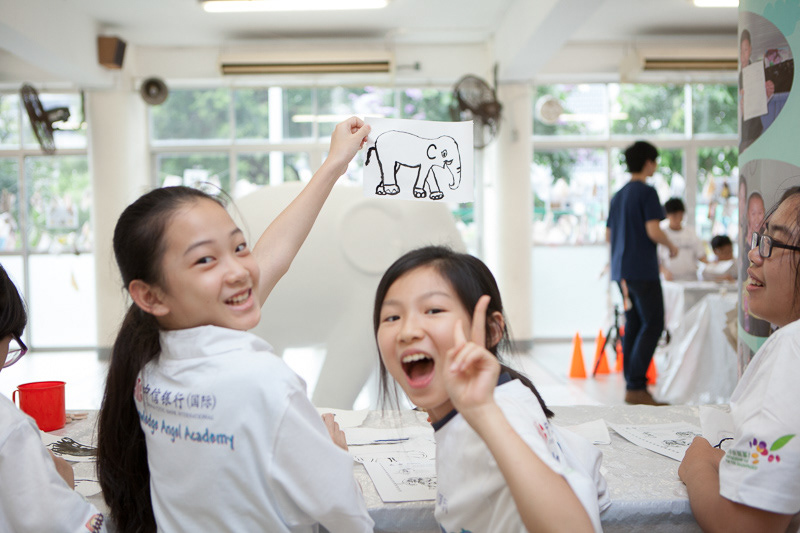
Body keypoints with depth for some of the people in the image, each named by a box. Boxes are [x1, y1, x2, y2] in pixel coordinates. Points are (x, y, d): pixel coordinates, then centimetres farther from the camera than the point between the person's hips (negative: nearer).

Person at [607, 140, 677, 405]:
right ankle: (636, 386, -11)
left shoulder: (618, 195, 16)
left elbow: (608, 235, 19)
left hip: (621, 270, 8)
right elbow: (653, 230, -18)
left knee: (633, 325, 12)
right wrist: (671, 246, 0)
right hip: (642, 269, -8)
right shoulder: (647, 192, -9)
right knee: (653, 324, -6)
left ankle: (632, 384, 14)